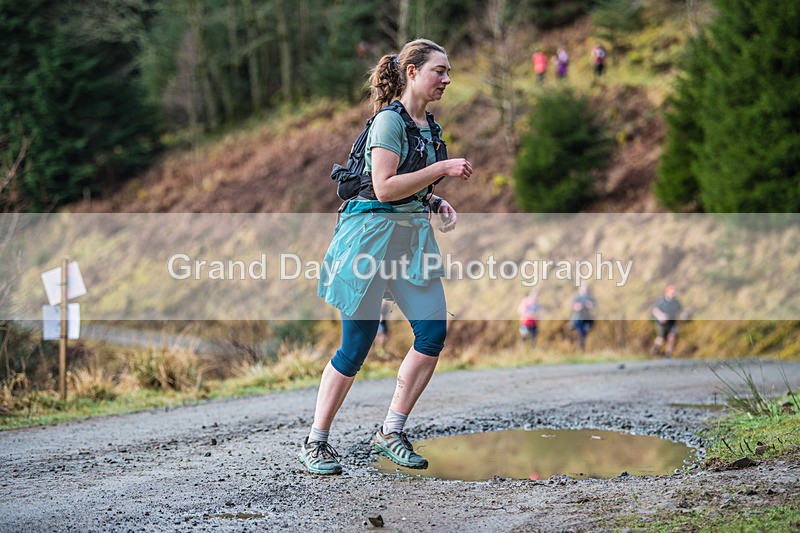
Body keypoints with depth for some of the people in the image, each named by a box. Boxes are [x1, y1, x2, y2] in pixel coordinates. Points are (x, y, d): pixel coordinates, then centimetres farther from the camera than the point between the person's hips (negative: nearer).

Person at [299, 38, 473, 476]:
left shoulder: (429, 125, 14)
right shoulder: (389, 119, -12)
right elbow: (385, 187, -20)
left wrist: (436, 203, 6)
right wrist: (443, 168, -18)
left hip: (414, 235, 8)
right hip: (374, 232, -8)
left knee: (433, 331, -6)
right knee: (356, 344, -4)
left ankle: (391, 432, 6)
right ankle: (315, 442, 10)